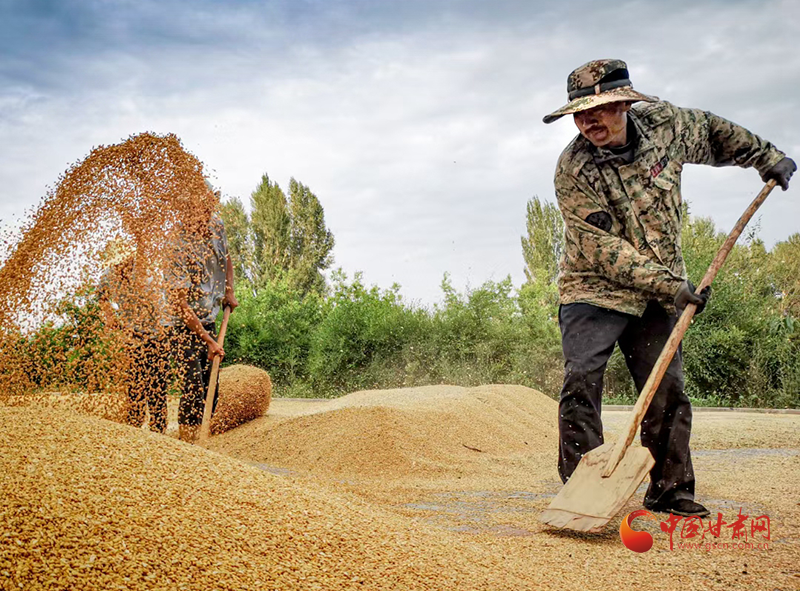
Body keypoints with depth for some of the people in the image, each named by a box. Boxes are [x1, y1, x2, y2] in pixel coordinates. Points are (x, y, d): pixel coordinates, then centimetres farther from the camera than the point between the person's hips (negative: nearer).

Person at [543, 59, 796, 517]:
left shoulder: (662, 123, -6)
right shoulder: (573, 170, -19)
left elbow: (712, 132, 18)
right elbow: (604, 251, -22)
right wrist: (672, 286, -24)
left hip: (659, 295, 4)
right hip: (595, 290, -4)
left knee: (668, 391, 4)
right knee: (582, 385, -13)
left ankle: (671, 492, 16)